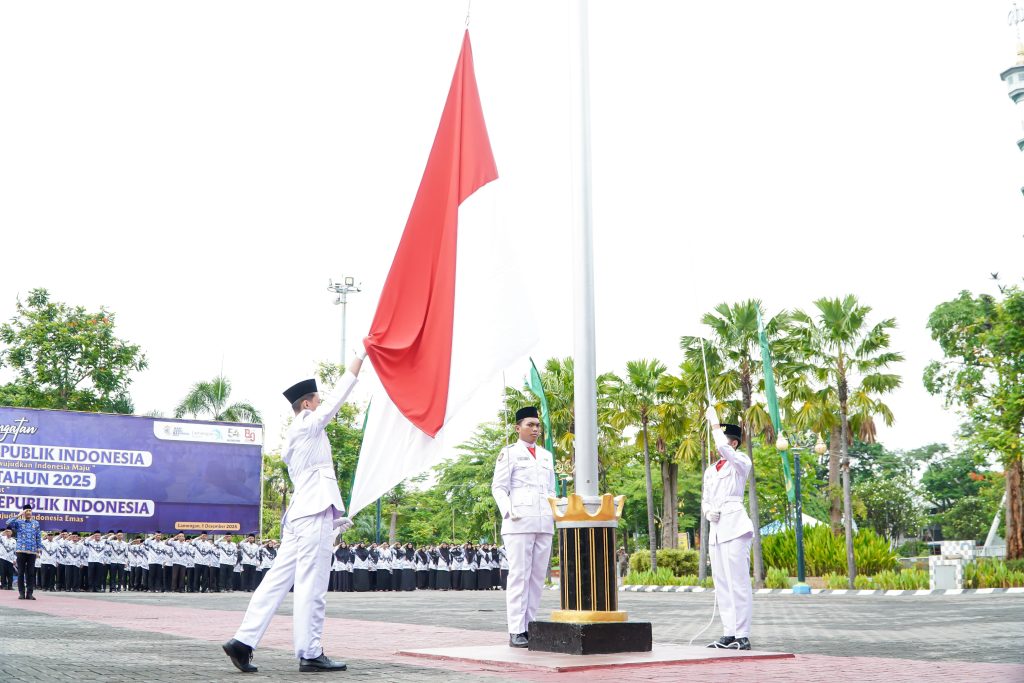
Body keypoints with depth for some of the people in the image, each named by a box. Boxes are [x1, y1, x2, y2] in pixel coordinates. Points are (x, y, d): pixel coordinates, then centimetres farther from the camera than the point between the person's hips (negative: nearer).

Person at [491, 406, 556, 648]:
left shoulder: (546, 456, 20)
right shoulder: (509, 453, 4)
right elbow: (498, 487, 0)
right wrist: (508, 512, -14)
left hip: (544, 523, 6)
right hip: (518, 522, -6)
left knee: (538, 576, 5)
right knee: (519, 575, -7)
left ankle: (530, 627, 10)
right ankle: (516, 631, -6)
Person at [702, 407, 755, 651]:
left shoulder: (741, 462, -1)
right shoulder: (710, 471, 20)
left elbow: (723, 448, -21)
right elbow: (704, 500, 24)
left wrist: (715, 424, -8)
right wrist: (708, 512, 2)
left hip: (734, 527, -8)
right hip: (715, 530, 8)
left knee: (738, 583, -10)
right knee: (722, 585, 7)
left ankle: (742, 636, -9)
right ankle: (729, 634, 11)